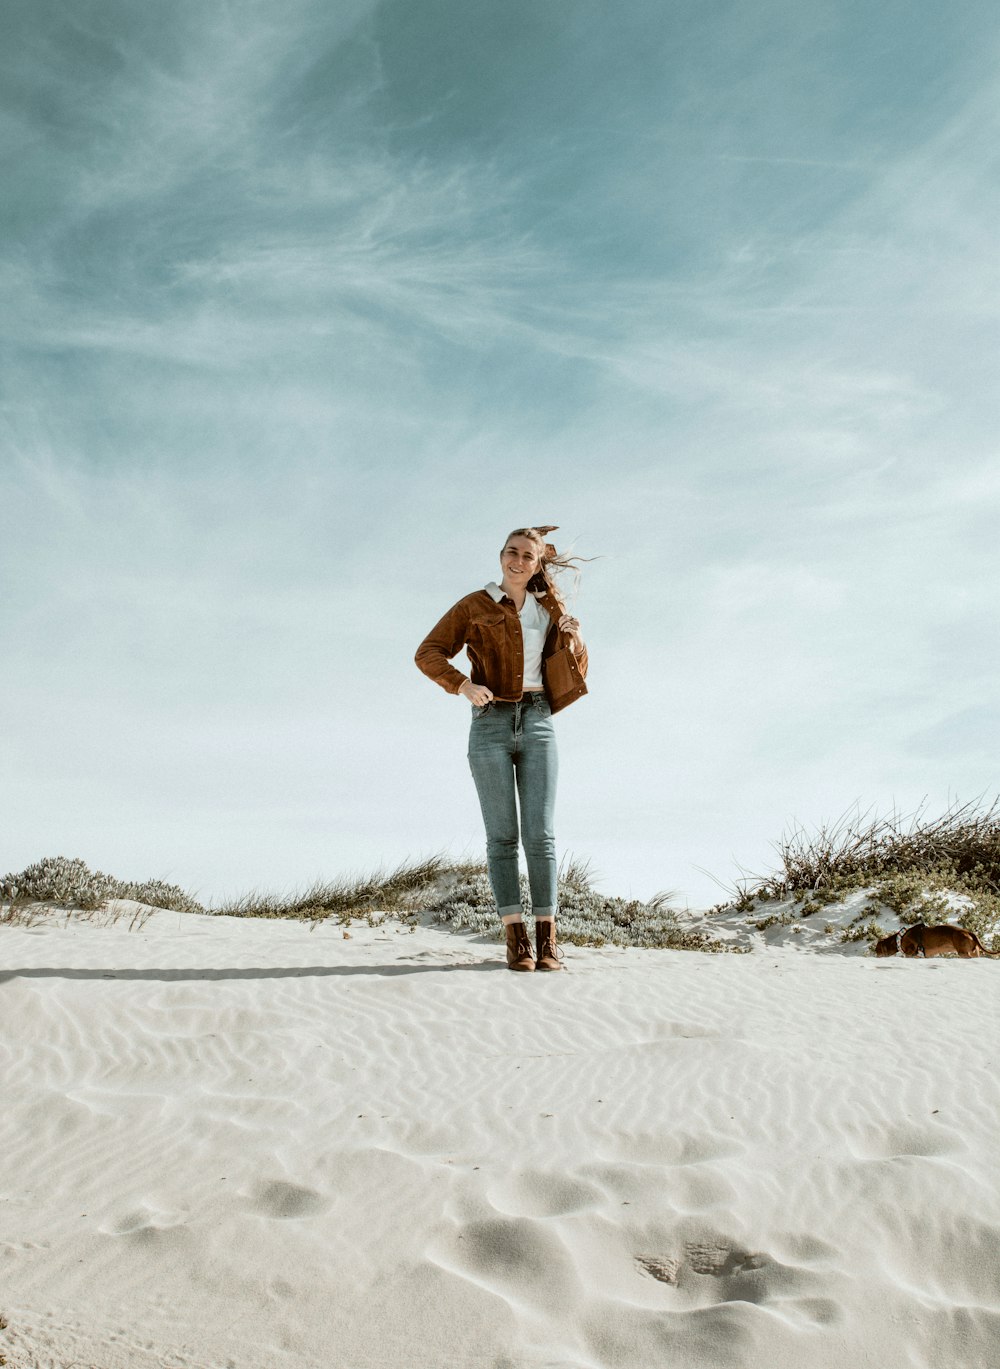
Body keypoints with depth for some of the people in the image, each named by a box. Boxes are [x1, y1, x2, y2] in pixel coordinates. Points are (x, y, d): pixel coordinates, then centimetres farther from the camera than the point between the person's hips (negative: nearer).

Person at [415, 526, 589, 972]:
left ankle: (547, 938, 0)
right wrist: (463, 685, -16)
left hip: (537, 722, 2)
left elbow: (570, 665, 22)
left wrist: (573, 636, 0)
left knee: (539, 834, -3)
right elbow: (428, 654, 1)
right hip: (490, 725, -2)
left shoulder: (548, 609, 15)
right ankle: (515, 938, -1)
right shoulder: (474, 606, 6)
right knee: (502, 835, -3)